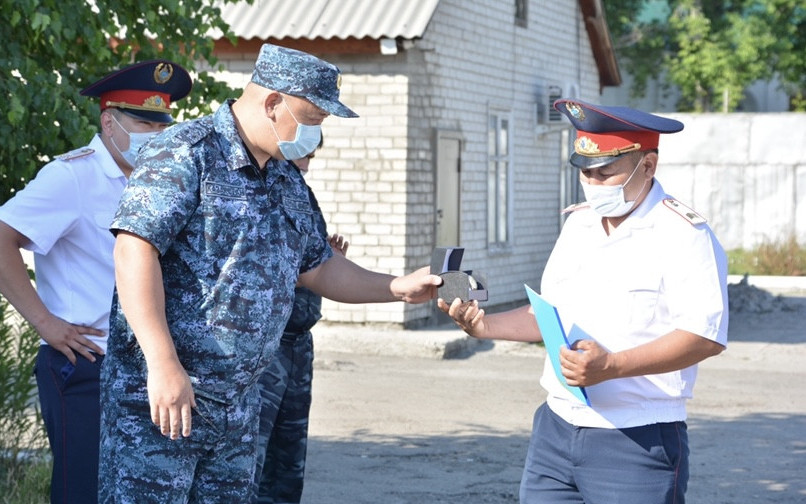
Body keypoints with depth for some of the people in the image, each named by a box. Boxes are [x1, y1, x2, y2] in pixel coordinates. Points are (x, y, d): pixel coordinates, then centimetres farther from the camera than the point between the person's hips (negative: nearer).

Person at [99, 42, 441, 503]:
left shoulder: (289, 182, 15)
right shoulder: (185, 154, -13)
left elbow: (317, 267, 26)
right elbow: (134, 251, -21)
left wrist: (399, 289, 14)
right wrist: (164, 365, -26)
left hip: (240, 404, 8)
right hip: (159, 396, -8)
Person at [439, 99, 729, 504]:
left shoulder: (683, 234, -11)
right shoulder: (578, 224, 13)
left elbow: (705, 334, -20)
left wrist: (612, 366, -28)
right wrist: (486, 326, 4)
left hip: (638, 443, -7)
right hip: (556, 429, 7)